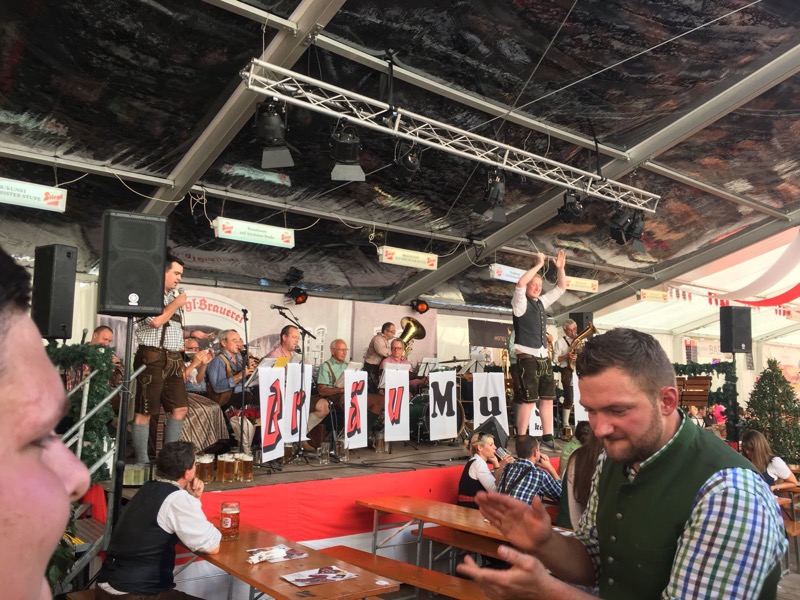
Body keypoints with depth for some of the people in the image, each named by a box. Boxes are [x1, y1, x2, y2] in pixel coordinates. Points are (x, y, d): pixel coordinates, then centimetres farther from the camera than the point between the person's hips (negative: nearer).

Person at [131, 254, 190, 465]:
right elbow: (156, 321, -19)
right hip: (153, 358, -8)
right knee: (145, 411, -2)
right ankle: (142, 461, 3)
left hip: (174, 359, 8)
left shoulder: (176, 294, 18)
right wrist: (176, 304, -5)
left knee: (179, 408, 6)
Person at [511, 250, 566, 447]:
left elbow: (561, 287, 22)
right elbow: (520, 284, -24)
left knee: (548, 399, 9)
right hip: (527, 359, -8)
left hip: (544, 358, 8)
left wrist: (560, 268, 7)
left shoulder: (542, 302, 15)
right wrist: (539, 264, -18)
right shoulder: (521, 303, -5)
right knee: (528, 400, -9)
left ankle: (547, 437, 17)